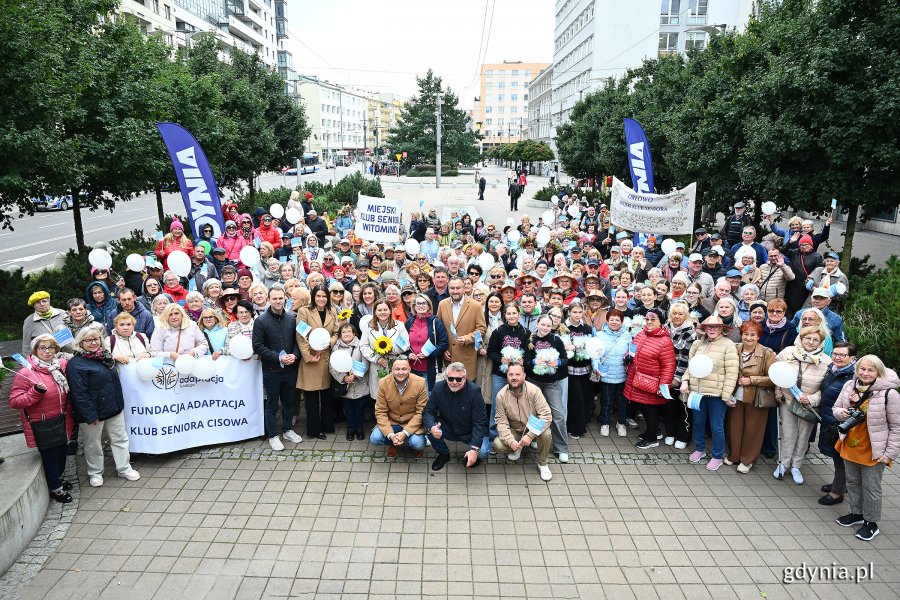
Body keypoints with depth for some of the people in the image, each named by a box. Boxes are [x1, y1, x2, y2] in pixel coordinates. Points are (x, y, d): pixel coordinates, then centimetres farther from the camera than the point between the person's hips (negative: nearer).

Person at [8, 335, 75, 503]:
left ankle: (57, 478, 43)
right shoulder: (25, 374, -17)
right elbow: (14, 401, -18)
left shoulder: (62, 366, 1)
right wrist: (35, 392, -30)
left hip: (62, 423, 6)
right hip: (42, 426, -6)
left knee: (61, 452, 20)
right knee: (50, 456, 6)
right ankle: (55, 488, 24)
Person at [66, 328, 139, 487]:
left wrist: (119, 403, 19)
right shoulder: (76, 364, -17)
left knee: (120, 438, 13)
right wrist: (90, 415, -20)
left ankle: (124, 468, 25)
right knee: (93, 444, 11)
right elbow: (79, 393, -20)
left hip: (114, 408, 7)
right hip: (94, 412, -7)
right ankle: (95, 473, 27)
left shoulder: (104, 356, 8)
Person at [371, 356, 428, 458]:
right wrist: (390, 434, -23)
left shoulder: (420, 383, -17)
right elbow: (380, 412, -10)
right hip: (391, 422, 2)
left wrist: (405, 433, -23)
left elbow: (421, 412, -13)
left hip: (412, 423, -2)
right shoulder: (383, 383, -13)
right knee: (374, 439, -21)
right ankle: (394, 444, 12)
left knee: (418, 444, -27)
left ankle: (416, 447, 12)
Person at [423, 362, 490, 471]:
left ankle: (474, 456, 11)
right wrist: (432, 427, -36)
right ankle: (444, 454, 5)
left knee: (482, 452, -29)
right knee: (430, 430, -26)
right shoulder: (438, 388, -12)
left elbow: (479, 422, -20)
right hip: (448, 429, 3)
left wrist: (474, 449, -31)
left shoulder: (474, 391, -20)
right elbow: (427, 412, -11)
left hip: (470, 433, -2)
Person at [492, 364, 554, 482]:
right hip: (514, 430, 2)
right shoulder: (501, 395, -14)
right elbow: (501, 421, -12)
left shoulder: (534, 391, -21)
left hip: (534, 429, -1)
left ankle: (542, 464, -4)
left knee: (546, 434, -34)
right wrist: (510, 441, -28)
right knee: (497, 445, -25)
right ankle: (517, 449, 13)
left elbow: (546, 416, -25)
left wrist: (530, 436, -33)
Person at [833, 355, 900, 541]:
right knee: (853, 482, 21)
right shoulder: (849, 386, -3)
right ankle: (857, 513, 40)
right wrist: (841, 413, -14)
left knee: (871, 488, 8)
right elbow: (836, 408, 11)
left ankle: (871, 522, 26)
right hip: (849, 446, 5)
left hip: (873, 451, -5)